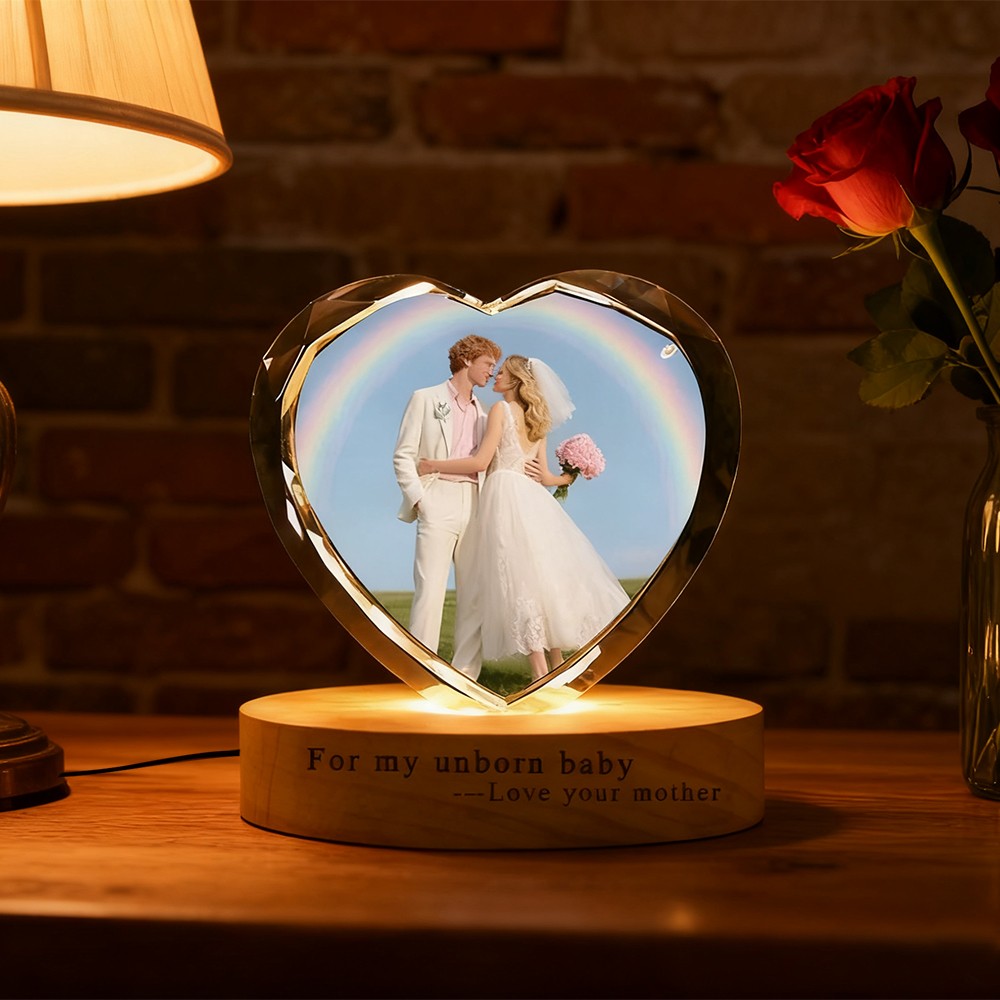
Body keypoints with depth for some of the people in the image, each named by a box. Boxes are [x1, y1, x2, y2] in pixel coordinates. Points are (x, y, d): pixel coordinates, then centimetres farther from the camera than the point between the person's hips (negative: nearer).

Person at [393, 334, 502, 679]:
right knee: (430, 592, -11)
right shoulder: (426, 399, 8)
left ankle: (465, 675, 4)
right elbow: (403, 455, 2)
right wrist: (418, 498, -9)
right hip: (438, 503, -5)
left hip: (474, 505, 5)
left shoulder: (482, 414, 23)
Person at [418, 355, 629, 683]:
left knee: (519, 579, -10)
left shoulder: (501, 409, -3)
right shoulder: (537, 421, 19)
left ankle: (540, 671, -13)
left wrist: (435, 465, -4)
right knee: (541, 575, 10)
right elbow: (543, 475, 17)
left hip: (506, 495, -8)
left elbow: (481, 462, -9)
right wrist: (568, 478, 35)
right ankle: (557, 662, 11)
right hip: (531, 498, 8)